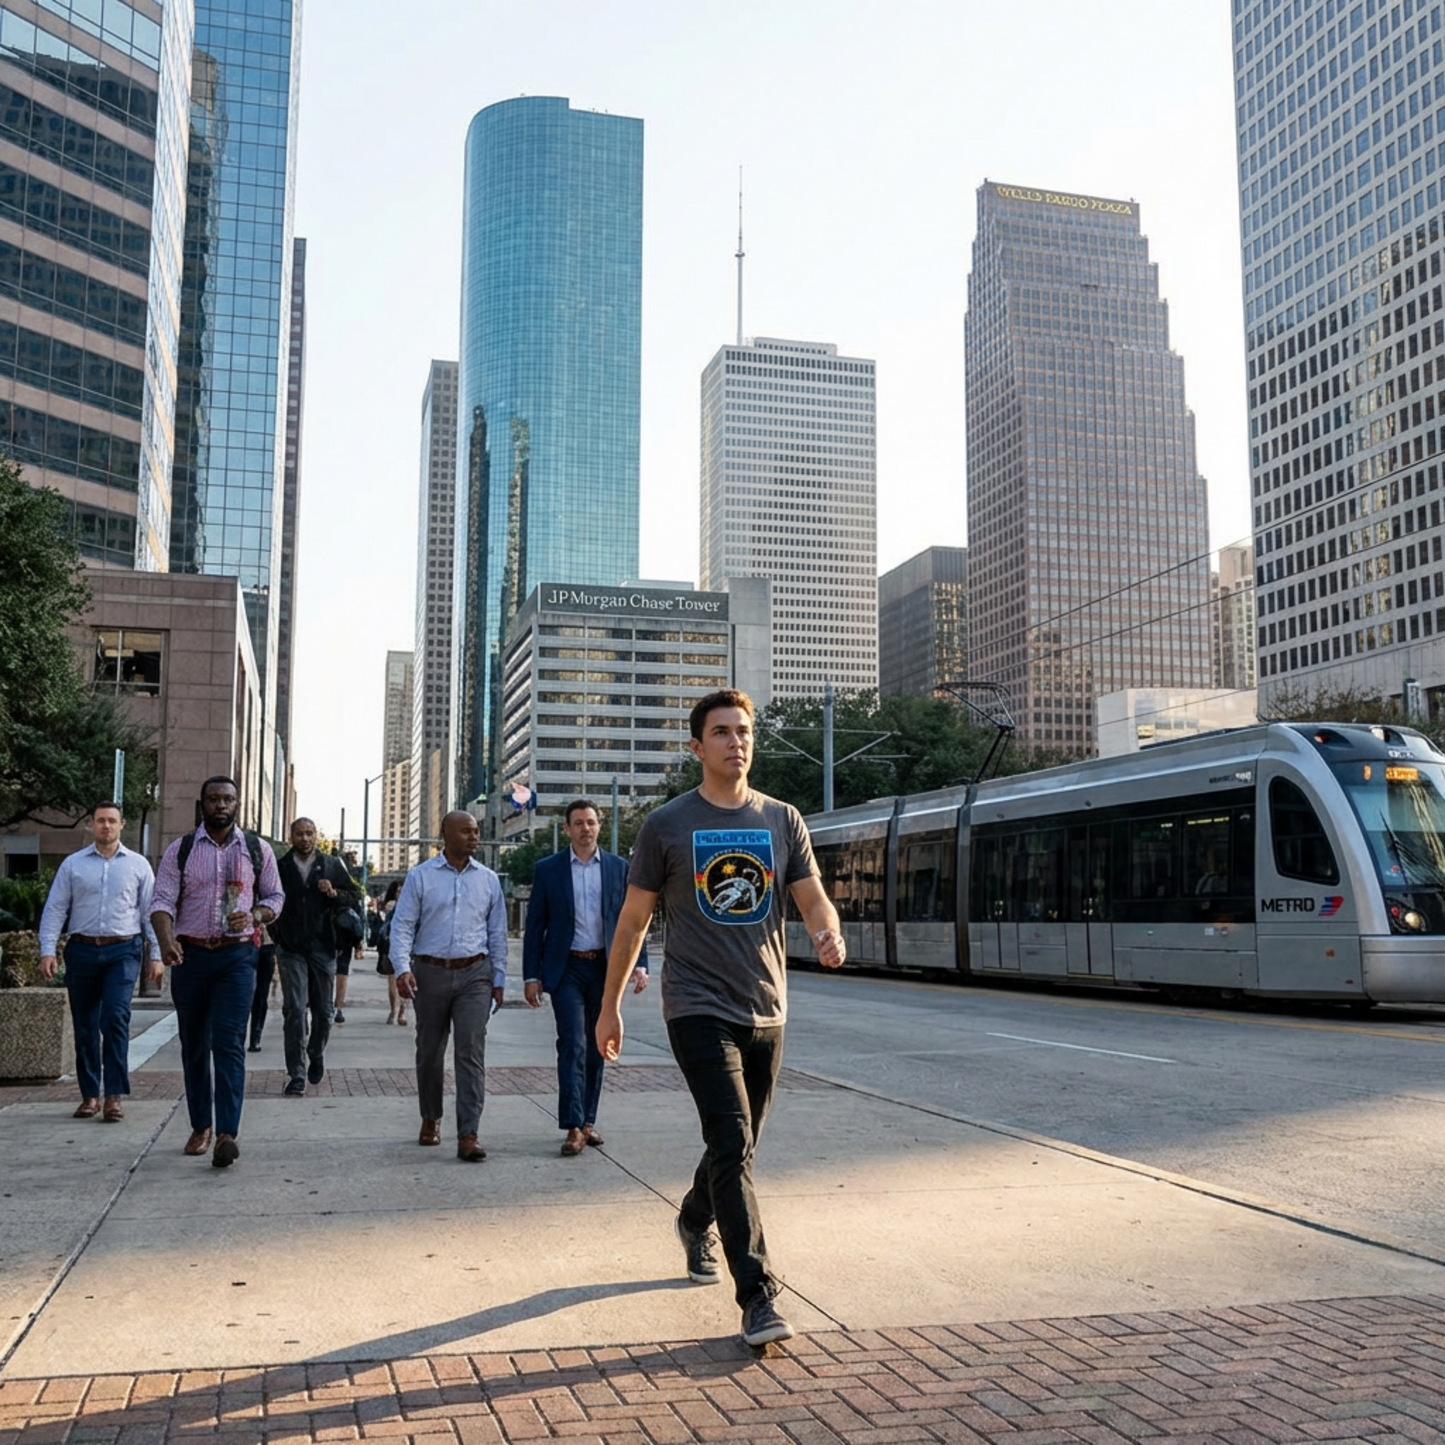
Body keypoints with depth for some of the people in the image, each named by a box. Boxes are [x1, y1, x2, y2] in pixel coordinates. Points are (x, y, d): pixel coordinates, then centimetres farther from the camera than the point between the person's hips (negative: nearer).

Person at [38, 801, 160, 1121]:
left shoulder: (138, 865, 8)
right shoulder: (73, 864, 8)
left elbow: (151, 912, 8)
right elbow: (55, 909, 6)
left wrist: (155, 955, 2)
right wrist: (47, 950, -4)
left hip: (123, 952, -2)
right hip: (82, 950, 2)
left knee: (115, 1018, -14)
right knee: (84, 1026, 5)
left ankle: (114, 1095, -11)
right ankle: (89, 1095, 15)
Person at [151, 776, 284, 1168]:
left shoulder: (257, 849, 6)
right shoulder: (180, 850, 4)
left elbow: (275, 896, 13)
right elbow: (162, 900, -5)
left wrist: (254, 916, -9)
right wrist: (166, 940, -24)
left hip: (237, 955, -1)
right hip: (190, 955, 2)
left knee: (229, 1044, -12)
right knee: (194, 1045, 10)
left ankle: (227, 1134, -18)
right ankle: (200, 1126, 23)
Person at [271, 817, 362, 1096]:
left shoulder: (332, 865, 7)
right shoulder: (280, 867, 6)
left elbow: (355, 898, 8)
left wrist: (334, 894, -10)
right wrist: (276, 935, 5)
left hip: (323, 948, 1)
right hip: (291, 950, -1)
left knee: (323, 1011, 8)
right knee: (294, 1011, -7)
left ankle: (317, 1055, 35)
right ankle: (297, 1075, -4)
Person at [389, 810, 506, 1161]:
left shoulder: (488, 880, 7)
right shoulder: (420, 876, 1)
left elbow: (497, 933, 11)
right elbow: (402, 925, -2)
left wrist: (499, 980, 8)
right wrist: (402, 968, -15)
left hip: (474, 975, 0)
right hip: (430, 973, 0)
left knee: (471, 1052, -9)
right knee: (429, 1052, 12)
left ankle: (468, 1135, -11)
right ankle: (430, 1119, 32)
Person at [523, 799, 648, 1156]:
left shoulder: (618, 868, 6)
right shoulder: (548, 869, 2)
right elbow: (535, 927, 3)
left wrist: (639, 964, -4)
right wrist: (531, 976, -2)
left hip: (604, 968, 2)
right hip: (566, 969, -2)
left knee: (595, 1047, 9)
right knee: (572, 1044, -12)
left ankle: (587, 1120, 20)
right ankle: (573, 1128, -13)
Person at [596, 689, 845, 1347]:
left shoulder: (782, 821, 7)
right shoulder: (667, 825, -1)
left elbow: (813, 899, 3)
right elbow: (633, 920, 5)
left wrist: (828, 934, -20)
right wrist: (610, 1005, 7)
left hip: (765, 1010, 4)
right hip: (698, 1009, -4)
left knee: (737, 1145, 16)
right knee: (732, 1144, -14)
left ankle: (695, 1223, 46)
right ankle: (758, 1297, -11)